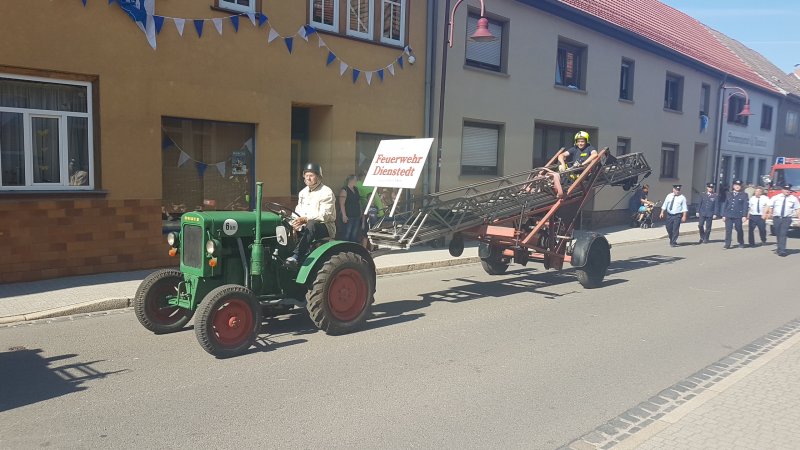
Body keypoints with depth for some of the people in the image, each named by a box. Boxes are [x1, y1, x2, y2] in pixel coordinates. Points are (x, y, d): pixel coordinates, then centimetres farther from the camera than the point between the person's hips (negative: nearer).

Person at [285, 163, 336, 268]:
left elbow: (325, 215, -19)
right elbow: (298, 211, 15)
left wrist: (305, 219, -29)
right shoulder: (303, 192, 16)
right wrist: (296, 221, -9)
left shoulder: (326, 192, -8)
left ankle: (297, 256, -46)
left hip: (325, 227, -7)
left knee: (312, 224, -39)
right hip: (305, 227, 7)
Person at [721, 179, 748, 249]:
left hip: (738, 216, -2)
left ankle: (741, 243, 25)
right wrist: (724, 215, 7)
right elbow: (725, 205, 13)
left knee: (739, 230, 7)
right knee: (728, 230, -5)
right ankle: (727, 245, -3)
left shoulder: (744, 195, 4)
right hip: (728, 215, 2)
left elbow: (745, 206, -2)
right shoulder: (729, 194, 14)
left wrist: (744, 215, -11)